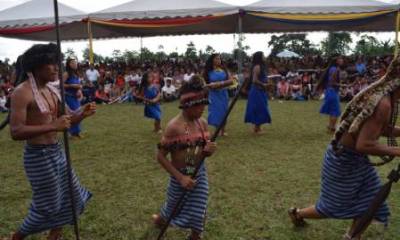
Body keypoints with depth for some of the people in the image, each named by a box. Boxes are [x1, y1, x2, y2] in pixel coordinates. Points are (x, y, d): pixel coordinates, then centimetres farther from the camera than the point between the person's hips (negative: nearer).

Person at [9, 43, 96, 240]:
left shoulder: (51, 90, 7)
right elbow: (16, 132, -25)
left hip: (56, 151, 8)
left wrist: (81, 115, -4)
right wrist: (53, 126, -32)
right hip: (38, 156, -8)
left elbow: (62, 121, 15)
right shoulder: (22, 93, -18)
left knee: (69, 193, 18)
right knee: (48, 203, 5)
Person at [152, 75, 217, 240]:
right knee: (173, 210, 20)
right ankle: (159, 220, 54)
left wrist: (208, 151, -16)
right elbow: (161, 156, -17)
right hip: (181, 177, -4)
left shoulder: (202, 123, -4)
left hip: (200, 175, 4)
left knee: (199, 213, 11)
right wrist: (180, 177, -22)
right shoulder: (174, 126, -22)